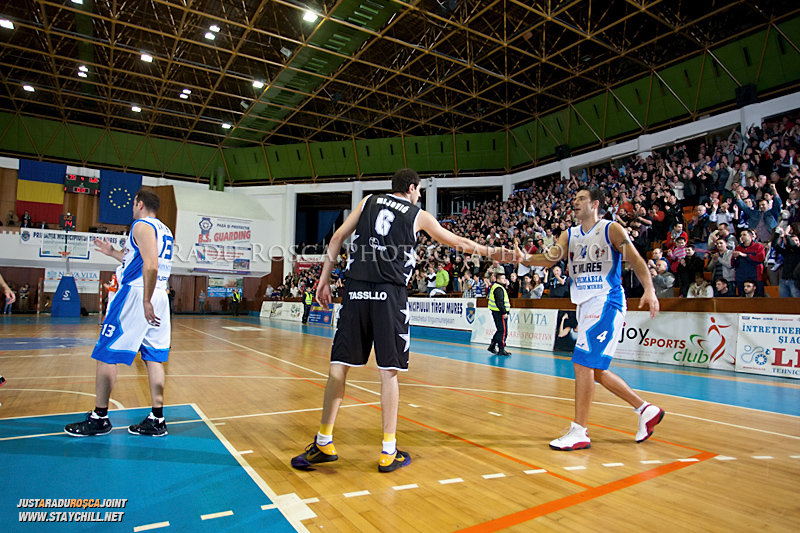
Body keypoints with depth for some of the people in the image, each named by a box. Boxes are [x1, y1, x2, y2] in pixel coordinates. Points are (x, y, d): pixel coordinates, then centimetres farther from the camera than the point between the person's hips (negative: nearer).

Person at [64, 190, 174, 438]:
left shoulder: (142, 225, -7)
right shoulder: (164, 231, 20)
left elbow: (151, 265, -21)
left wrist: (146, 301, -24)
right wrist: (113, 253, 35)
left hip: (137, 294, -8)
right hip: (160, 297, 8)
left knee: (106, 354, 3)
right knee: (154, 358, 6)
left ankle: (99, 418, 10)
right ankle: (157, 420, 7)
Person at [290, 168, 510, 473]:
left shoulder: (368, 202, 20)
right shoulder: (419, 216, 13)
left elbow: (338, 237, 10)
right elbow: (456, 243, 23)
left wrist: (324, 280, 11)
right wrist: (491, 252, 38)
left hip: (356, 289, 3)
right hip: (389, 294, -2)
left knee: (339, 364, 7)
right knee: (389, 371, 2)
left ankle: (324, 443, 14)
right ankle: (389, 452, 9)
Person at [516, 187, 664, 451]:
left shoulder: (611, 229, -2)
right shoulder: (569, 235, 14)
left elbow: (635, 259, -9)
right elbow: (551, 258, -2)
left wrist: (649, 289, -25)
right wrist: (527, 258, -23)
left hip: (606, 302, -7)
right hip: (585, 305, 8)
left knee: (583, 362, -14)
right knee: (597, 370, 12)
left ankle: (579, 432, -6)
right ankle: (646, 410, 30)